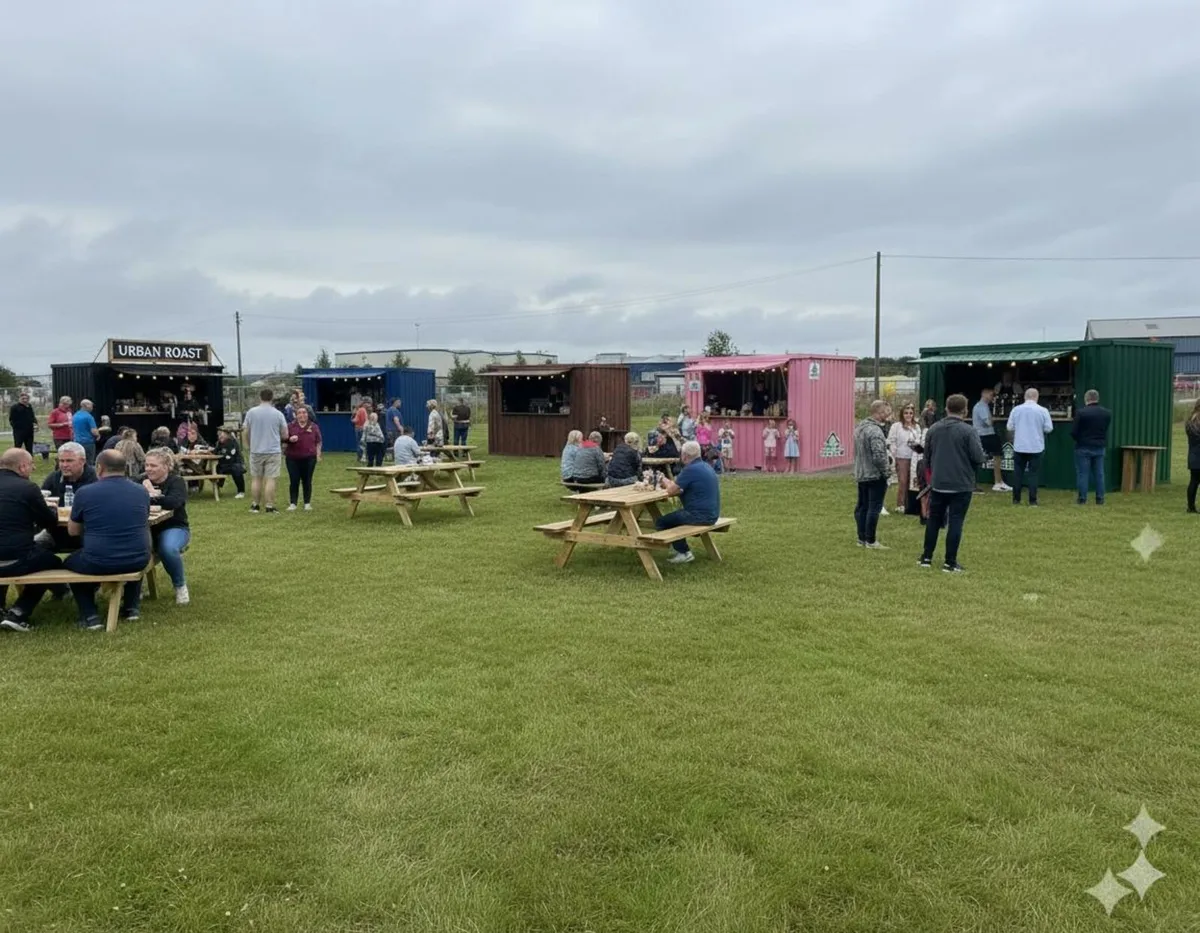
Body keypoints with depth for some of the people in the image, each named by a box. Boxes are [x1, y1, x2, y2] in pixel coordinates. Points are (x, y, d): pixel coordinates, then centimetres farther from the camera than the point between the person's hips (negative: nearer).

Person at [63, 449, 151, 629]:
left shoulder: (85, 492, -5)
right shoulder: (142, 491, 4)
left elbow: (73, 531, 8)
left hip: (98, 563, -3)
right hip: (138, 562, 3)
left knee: (70, 562, 30)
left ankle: (90, 616, 17)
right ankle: (132, 607, 32)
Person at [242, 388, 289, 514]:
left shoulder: (251, 412, -1)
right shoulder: (278, 414, -4)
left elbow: (246, 432, 5)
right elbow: (285, 435, 1)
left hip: (256, 451, 2)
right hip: (273, 451, -2)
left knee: (256, 478, 12)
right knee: (270, 479, -1)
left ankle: (254, 505, 18)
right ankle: (269, 506, -2)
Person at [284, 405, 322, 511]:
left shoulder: (314, 426, 5)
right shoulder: (290, 426, 4)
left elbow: (318, 442, 8)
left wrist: (318, 455, -1)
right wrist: (290, 439, -12)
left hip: (309, 458, 0)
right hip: (293, 458, 0)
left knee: (307, 481, 6)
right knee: (294, 481, 0)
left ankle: (307, 503, 13)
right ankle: (292, 503, 7)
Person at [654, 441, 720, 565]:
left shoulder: (690, 470, -19)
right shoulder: (706, 466, 12)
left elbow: (671, 490, -14)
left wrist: (667, 482, 7)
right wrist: (673, 483, 9)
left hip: (700, 516, -10)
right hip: (711, 513, 10)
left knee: (661, 522, -2)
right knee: (675, 515, 29)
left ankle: (684, 552, 3)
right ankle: (682, 549, 29)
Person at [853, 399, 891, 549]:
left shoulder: (860, 426, 9)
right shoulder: (875, 431, -22)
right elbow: (879, 456, -25)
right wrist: (885, 472, -13)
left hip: (860, 475, 9)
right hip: (875, 476, -9)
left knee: (862, 506, 13)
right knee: (874, 508, -2)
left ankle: (861, 539, 19)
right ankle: (870, 541, 3)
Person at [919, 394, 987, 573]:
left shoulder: (933, 429, 4)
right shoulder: (969, 431, -13)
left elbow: (927, 456, 11)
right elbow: (979, 458, -15)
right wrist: (985, 457, 8)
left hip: (937, 484, 4)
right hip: (961, 485, -4)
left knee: (934, 520, 15)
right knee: (955, 522, 1)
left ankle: (926, 557, 21)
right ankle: (950, 562, 4)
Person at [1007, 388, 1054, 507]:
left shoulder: (1016, 409, -4)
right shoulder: (1043, 411, -6)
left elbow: (1010, 427, -1)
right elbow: (1049, 428, -4)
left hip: (1019, 447, 1)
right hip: (1036, 447, -1)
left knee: (1018, 473, 10)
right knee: (1033, 473, 4)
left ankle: (1016, 499, 12)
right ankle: (1033, 501, 2)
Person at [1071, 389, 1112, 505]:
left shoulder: (1081, 413, -14)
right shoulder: (1107, 413, 2)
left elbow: (1073, 432, -12)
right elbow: (1106, 430, 10)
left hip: (1083, 447, -4)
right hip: (1100, 447, 4)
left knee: (1082, 473, 1)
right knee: (1099, 474, 10)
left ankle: (1082, 499, 1)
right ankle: (1100, 499, 12)